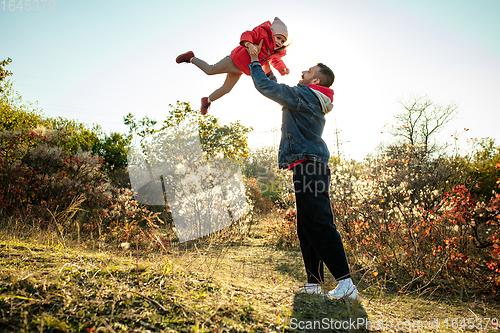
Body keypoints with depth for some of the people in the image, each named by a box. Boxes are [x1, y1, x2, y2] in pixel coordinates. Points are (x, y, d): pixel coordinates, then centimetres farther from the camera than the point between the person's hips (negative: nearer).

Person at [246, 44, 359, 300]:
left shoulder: (303, 95, -6)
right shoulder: (313, 102, 23)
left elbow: (265, 87, -5)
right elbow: (277, 91, 35)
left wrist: (255, 62, 12)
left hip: (308, 167, -10)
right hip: (311, 168, 10)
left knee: (321, 225, -12)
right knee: (307, 228, 10)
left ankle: (346, 283, -10)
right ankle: (314, 283, 15)